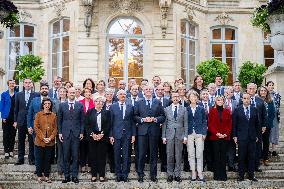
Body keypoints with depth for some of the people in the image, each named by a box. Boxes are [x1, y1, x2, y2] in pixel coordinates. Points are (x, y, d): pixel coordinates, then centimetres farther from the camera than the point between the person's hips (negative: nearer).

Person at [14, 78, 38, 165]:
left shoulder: (36, 95, -1)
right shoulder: (19, 95, 8)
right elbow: (16, 109, 8)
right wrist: (15, 121, 5)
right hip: (21, 121, 2)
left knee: (31, 141, 2)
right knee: (21, 141, 9)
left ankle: (31, 158, 11)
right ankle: (20, 158, 17)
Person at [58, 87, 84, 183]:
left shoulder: (80, 105, 5)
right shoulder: (62, 105, 6)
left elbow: (82, 120, 5)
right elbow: (59, 120, 8)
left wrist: (81, 132, -1)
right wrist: (60, 132, 2)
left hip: (76, 133, 0)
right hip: (65, 133, 0)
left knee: (75, 156, 3)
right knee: (66, 156, 4)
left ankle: (74, 175, 10)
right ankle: (66, 176, 12)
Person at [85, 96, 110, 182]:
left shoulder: (106, 112, 6)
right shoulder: (89, 112, 8)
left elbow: (108, 125, 1)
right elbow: (87, 125, 3)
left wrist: (102, 134, -9)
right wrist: (92, 134, -8)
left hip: (103, 137, -1)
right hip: (92, 137, 1)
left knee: (102, 156, 1)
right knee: (93, 156, 2)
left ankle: (101, 175, 8)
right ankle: (94, 175, 10)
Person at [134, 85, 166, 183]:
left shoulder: (158, 102, 8)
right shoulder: (139, 103, 8)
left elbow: (163, 116, 6)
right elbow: (135, 116, 4)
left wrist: (155, 119, -11)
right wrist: (143, 119, -11)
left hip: (154, 131, 1)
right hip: (142, 131, 0)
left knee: (154, 154, 6)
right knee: (141, 154, 0)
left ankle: (153, 175, 16)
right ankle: (140, 174, 11)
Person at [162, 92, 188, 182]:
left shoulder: (184, 109, 6)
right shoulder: (167, 109, 7)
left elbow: (186, 124, 4)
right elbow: (164, 123, 5)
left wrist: (185, 136, -2)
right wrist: (163, 136, 0)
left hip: (180, 135, 0)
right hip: (169, 135, 0)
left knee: (178, 156, 4)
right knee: (169, 156, 4)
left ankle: (177, 175, 12)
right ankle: (170, 174, 13)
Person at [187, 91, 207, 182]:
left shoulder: (201, 109, 9)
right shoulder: (186, 109, 7)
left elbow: (204, 122, 9)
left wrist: (204, 133, -1)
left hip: (199, 133, 0)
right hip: (189, 133, 0)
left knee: (199, 154, -3)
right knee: (191, 154, 3)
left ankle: (200, 173, 3)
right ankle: (193, 173, 10)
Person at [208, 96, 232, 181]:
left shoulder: (227, 111, 11)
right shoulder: (212, 111, 5)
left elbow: (230, 124, 7)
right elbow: (210, 124, 0)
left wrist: (226, 134, -7)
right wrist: (217, 133, -12)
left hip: (225, 137, 1)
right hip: (215, 137, -1)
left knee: (223, 156, 3)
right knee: (216, 156, 0)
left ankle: (223, 175, 8)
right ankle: (217, 175, 5)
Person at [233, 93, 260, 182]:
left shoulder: (254, 110, 7)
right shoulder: (237, 110, 0)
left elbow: (257, 124, 9)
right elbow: (234, 124, 0)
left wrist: (257, 135, 6)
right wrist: (234, 136, -4)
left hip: (252, 137, 2)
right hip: (241, 137, -2)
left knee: (252, 157, 6)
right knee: (241, 157, 3)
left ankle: (251, 175, 16)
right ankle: (241, 175, 11)